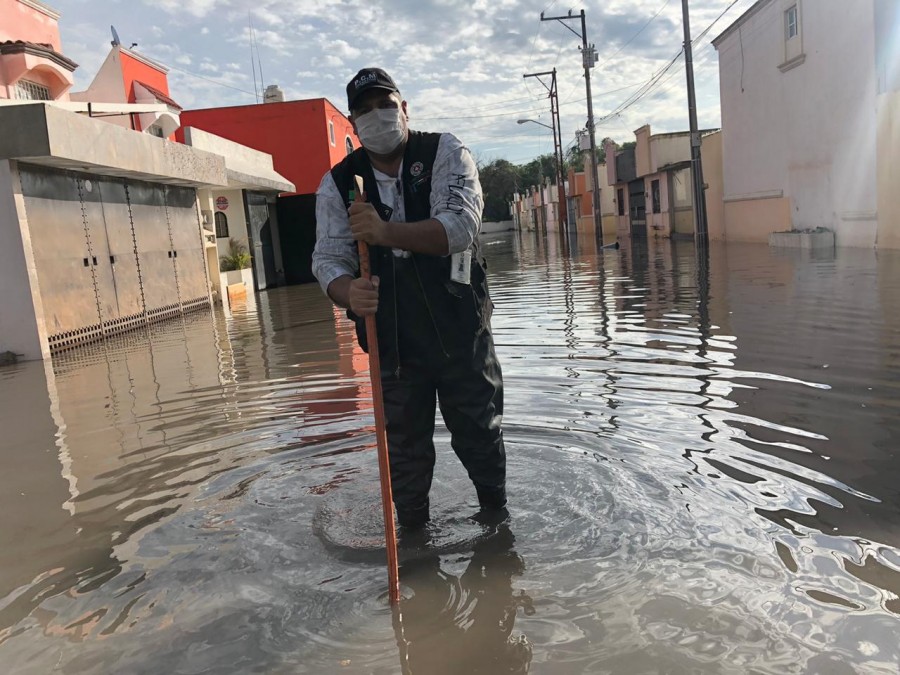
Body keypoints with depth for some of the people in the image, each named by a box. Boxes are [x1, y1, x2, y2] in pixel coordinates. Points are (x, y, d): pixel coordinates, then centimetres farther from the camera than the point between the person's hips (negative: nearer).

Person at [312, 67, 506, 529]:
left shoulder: (445, 153, -4)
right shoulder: (337, 184, 1)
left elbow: (461, 226, -20)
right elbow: (328, 259, -6)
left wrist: (385, 232, -35)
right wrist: (347, 293, -30)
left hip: (461, 329, -1)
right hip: (393, 340, 1)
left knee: (479, 434, 12)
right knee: (404, 446, 9)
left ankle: (496, 515, 36)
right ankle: (412, 532, 29)